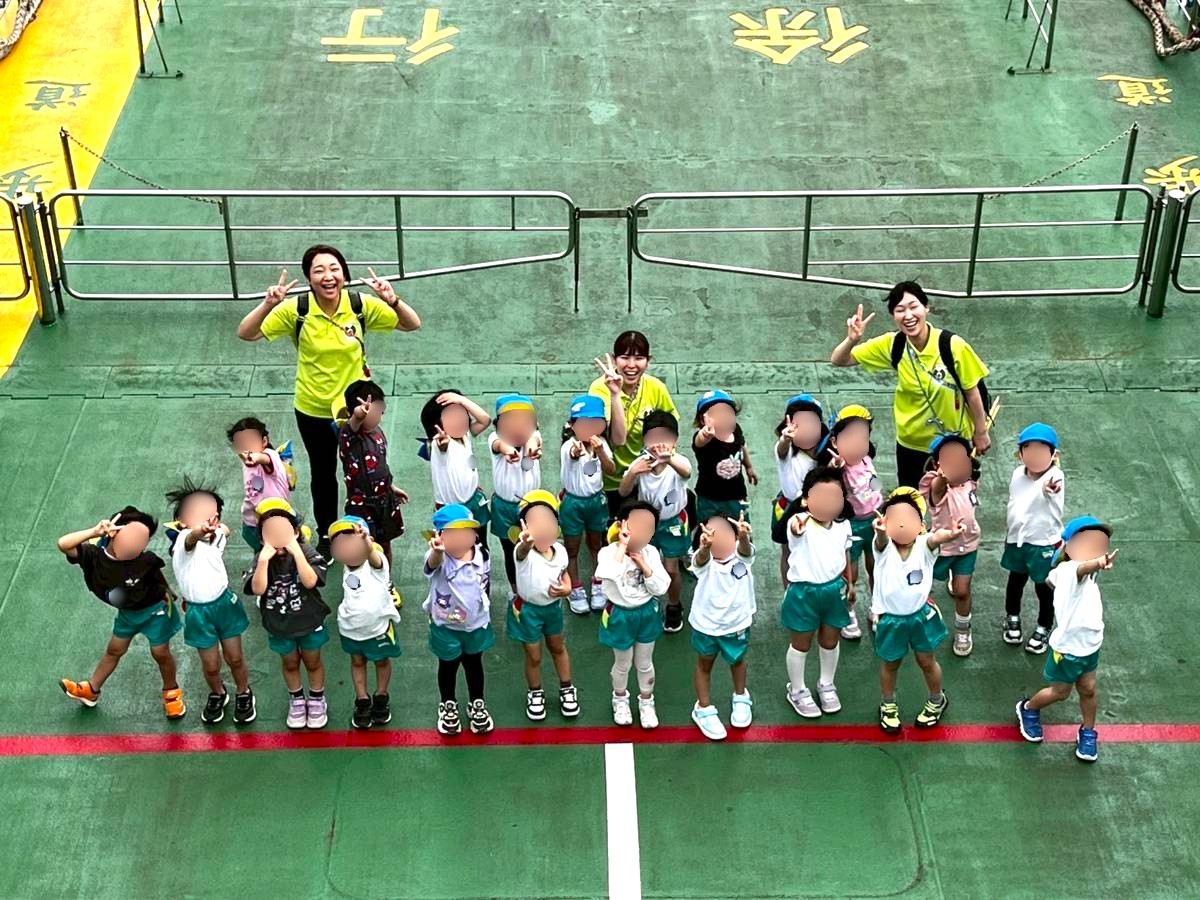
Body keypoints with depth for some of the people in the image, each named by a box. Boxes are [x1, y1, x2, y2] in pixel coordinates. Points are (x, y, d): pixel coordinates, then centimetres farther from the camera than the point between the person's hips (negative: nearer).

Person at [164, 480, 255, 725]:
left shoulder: (218, 537, -4)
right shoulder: (184, 539, -23)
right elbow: (191, 539, -50)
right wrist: (199, 531, -71)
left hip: (224, 603, 3)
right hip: (198, 611, -3)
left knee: (235, 658, 11)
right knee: (210, 665, 10)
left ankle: (244, 695, 36)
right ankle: (217, 694, 39)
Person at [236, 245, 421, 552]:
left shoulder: (361, 305, -17)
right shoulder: (295, 310, -19)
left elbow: (412, 324, -14)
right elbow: (245, 334, -20)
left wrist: (392, 300, -34)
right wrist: (268, 305, -38)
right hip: (312, 411, 0)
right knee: (322, 475, 21)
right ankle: (325, 536, 43)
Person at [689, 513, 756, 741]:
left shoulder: (742, 556, -21)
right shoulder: (704, 561, -25)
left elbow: (745, 549, -44)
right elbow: (702, 558, -49)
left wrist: (744, 537, -69)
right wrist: (705, 546, -74)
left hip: (737, 623, 2)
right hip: (706, 624, -2)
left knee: (737, 661, 26)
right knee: (704, 664, 18)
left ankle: (741, 699, 50)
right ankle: (704, 709, 36)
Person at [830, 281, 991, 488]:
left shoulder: (952, 345, -25)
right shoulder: (892, 345, -15)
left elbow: (971, 391, -12)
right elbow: (839, 361, -9)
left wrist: (981, 433, -2)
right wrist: (852, 340, -30)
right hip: (911, 444, 3)